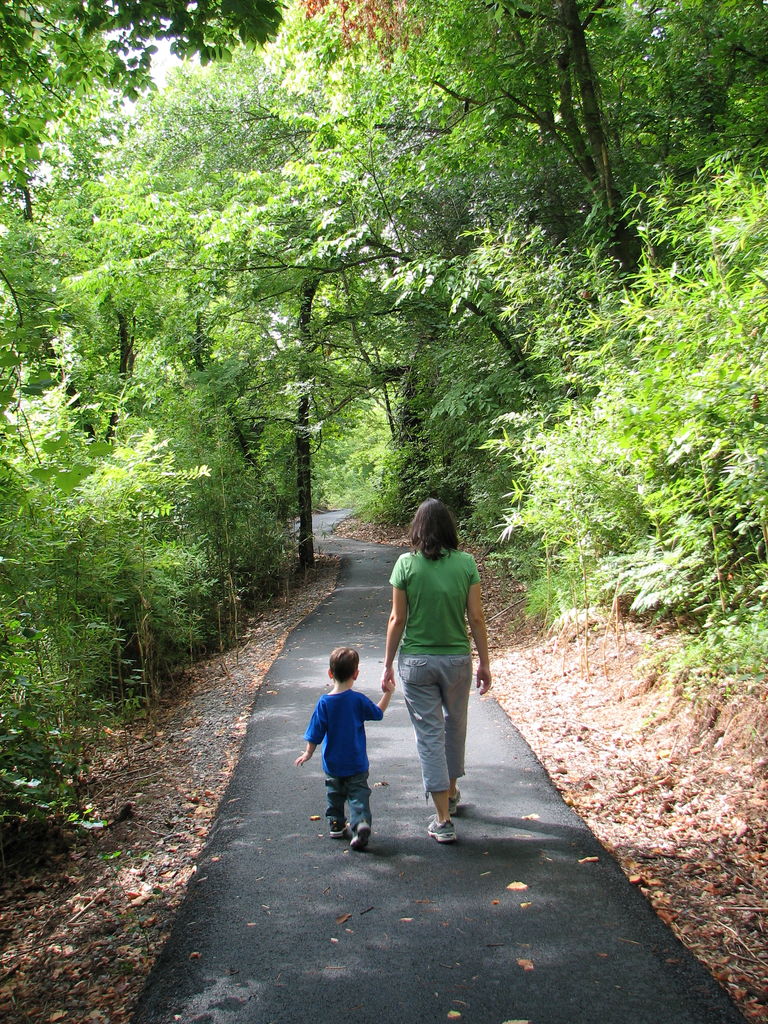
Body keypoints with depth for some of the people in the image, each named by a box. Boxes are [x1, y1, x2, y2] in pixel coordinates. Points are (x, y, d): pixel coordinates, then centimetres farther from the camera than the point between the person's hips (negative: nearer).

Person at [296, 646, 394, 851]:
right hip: (357, 764, -1)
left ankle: (336, 826, 30)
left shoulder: (324, 703, -12)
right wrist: (388, 693, 15)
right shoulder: (359, 700, -13)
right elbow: (378, 713, 4)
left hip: (332, 765, 1)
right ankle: (361, 823, -19)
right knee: (359, 796, 2)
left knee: (335, 795, 21)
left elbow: (315, 734, -6)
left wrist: (308, 754, 9)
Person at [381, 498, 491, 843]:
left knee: (429, 734, 6)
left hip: (416, 661, -2)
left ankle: (443, 820, 8)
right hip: (457, 659, 2)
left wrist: (388, 665, 4)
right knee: (455, 726, 24)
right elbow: (476, 619, -4)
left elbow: (397, 619, -6)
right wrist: (485, 663, 6)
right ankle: (451, 793, 43)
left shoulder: (406, 564, -9)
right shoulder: (466, 563, -6)